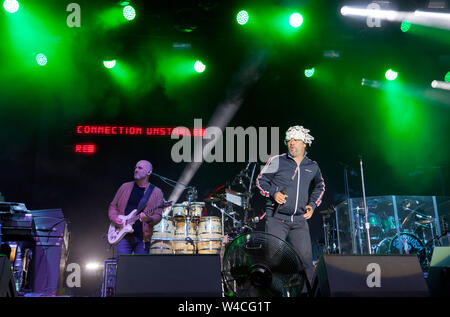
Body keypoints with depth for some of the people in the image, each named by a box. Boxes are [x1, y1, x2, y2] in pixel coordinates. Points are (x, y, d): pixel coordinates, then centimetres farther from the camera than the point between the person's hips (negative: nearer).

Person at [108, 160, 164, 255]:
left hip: (143, 238, -1)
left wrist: (149, 219, -24)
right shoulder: (125, 187, 10)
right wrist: (115, 218, -3)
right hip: (123, 235, 1)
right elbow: (113, 206, 15)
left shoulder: (156, 192, 4)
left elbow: (158, 215, -3)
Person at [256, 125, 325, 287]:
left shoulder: (312, 167, 10)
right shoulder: (277, 161, 1)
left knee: (306, 258, 0)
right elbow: (261, 180, 8)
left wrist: (312, 204, 14)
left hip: (300, 220, 3)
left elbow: (319, 186, 28)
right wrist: (273, 194, -10)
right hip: (277, 219, -3)